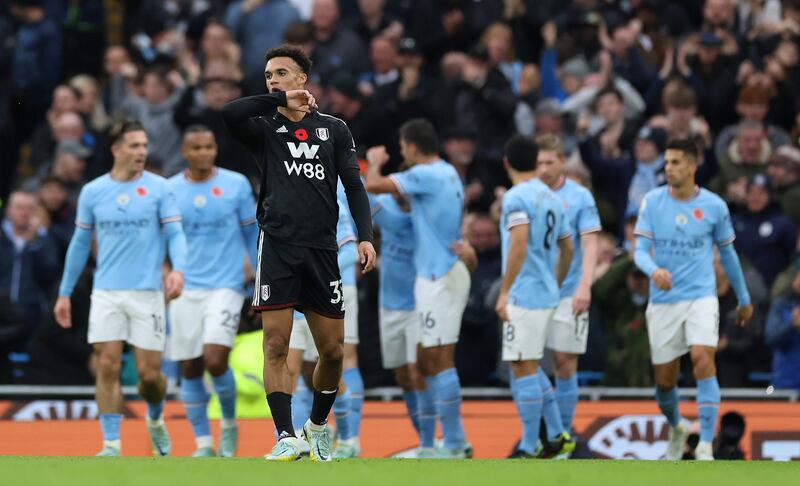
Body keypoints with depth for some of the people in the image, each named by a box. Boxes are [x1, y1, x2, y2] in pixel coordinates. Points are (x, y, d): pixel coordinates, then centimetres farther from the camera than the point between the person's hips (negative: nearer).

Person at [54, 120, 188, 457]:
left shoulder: (158, 188, 0)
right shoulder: (92, 192, 6)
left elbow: (176, 233, -3)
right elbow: (80, 243, 13)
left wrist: (178, 269, -23)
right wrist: (65, 293, 13)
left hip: (146, 292, -1)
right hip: (106, 293, 1)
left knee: (149, 372, -1)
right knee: (107, 367, -8)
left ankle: (156, 420, 30)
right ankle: (111, 444, -4)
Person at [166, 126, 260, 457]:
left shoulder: (236, 184, 1)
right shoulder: (170, 190, 4)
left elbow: (253, 234, 7)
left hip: (225, 286, -2)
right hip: (184, 290, 2)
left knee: (215, 360, -16)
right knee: (190, 369, 1)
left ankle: (229, 423, 11)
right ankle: (203, 444, 11)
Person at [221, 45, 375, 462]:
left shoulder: (334, 129, 13)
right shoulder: (265, 128, 8)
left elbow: (354, 185, 9)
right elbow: (228, 114, -12)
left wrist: (365, 236, -3)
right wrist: (280, 100, -7)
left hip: (322, 249, 2)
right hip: (278, 244, -2)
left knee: (332, 350, 5)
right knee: (276, 345, -10)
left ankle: (318, 424, 27)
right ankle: (286, 438, -10)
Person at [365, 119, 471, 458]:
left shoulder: (426, 175, -15)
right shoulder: (448, 173, 14)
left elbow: (373, 186, -18)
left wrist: (375, 163, 1)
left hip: (440, 277, -10)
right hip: (444, 274, 10)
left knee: (440, 360, -8)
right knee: (426, 361, 13)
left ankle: (453, 446, -7)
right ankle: (456, 439, 15)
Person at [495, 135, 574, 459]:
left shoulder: (516, 198, -11)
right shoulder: (552, 198, 14)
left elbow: (519, 244, -22)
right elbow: (567, 248, 20)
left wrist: (504, 291, -20)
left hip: (524, 295, -8)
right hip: (547, 294, 8)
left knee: (524, 368, -7)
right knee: (525, 368, 16)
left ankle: (529, 448, -8)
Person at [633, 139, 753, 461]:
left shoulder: (714, 206, -1)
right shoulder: (652, 202, -1)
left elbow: (727, 254, 12)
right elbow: (640, 250, -6)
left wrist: (743, 299, 19)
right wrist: (654, 270, -29)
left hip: (701, 298, -2)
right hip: (663, 302, 2)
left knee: (703, 359, -24)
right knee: (664, 379, 6)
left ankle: (705, 447, -22)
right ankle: (676, 429, 38)